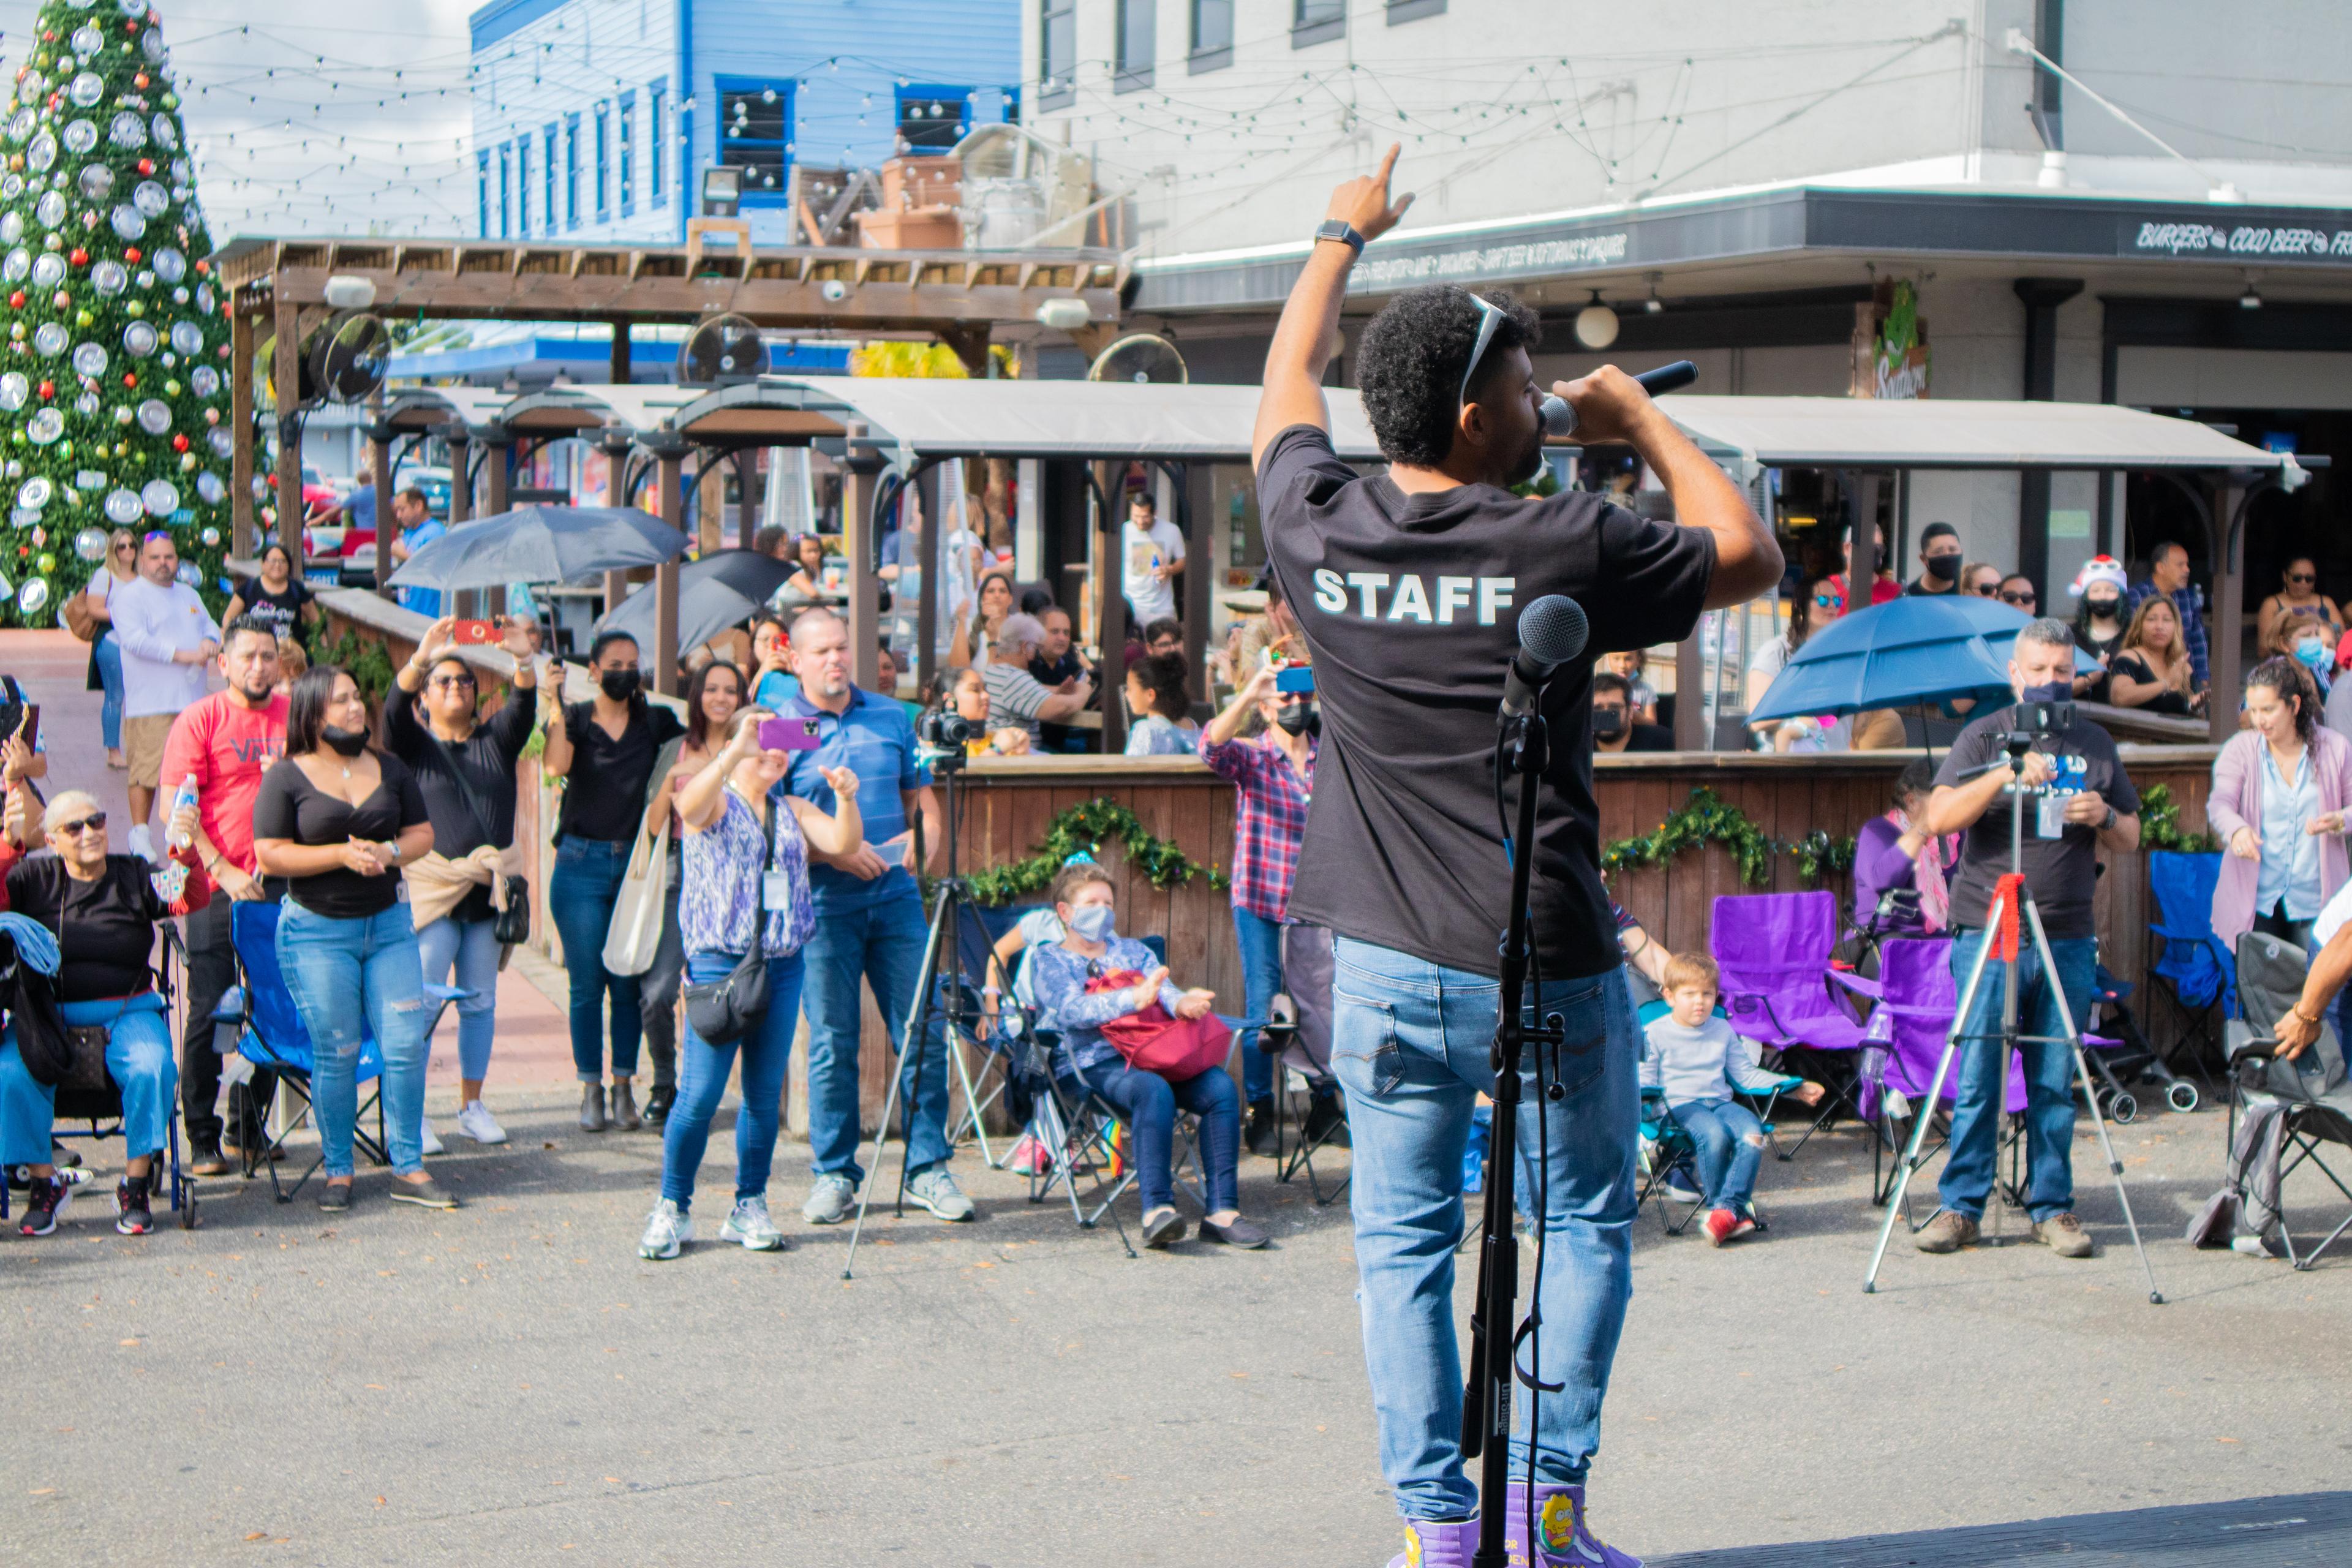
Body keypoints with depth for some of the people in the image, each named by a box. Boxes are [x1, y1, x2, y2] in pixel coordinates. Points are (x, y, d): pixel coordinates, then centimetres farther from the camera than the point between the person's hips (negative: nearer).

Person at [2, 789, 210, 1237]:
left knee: (151, 1069, -31)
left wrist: (187, 852, -27)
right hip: (47, 1011, 0)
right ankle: (44, 1184, -11)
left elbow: (190, 900, -8)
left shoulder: (134, 876, 8)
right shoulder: (37, 879, 9)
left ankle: (135, 1186, -18)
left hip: (126, 1010, 0)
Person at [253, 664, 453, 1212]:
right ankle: (338, 1172, 11)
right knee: (336, 1053, -3)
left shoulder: (390, 769, 10)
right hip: (316, 929, -4)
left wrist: (388, 852, -9)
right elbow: (270, 856, -8)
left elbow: (422, 834, 12)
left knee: (407, 1044, -3)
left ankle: (408, 1169, 6)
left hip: (389, 922, 4)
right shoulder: (287, 777, -3)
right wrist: (344, 855, -16)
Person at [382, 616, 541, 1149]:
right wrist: (421, 657, -28)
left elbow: (524, 707, -3)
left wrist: (523, 660, -22)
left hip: (489, 890, 4)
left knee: (480, 1002, 9)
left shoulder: (495, 741, 14)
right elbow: (394, 709, -13)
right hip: (431, 886, -4)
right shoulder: (414, 743, 6)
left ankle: (472, 1104, 19)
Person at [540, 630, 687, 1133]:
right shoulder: (574, 719, 2)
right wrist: (555, 704, -18)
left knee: (629, 984, 4)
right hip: (582, 865, -1)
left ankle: (624, 1089, 13)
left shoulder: (655, 722, 8)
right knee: (587, 985, 0)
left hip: (635, 863, 1)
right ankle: (591, 1091, 8)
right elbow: (555, 766, -16)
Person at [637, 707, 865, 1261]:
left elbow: (842, 842, 1)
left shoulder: (793, 811, 16)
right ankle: (671, 1210, 4)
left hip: (783, 965, 5)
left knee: (765, 1093, 6)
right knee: (701, 1094, -8)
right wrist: (734, 754, -34)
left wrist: (845, 799, -18)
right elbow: (690, 805, -22)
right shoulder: (716, 801, 2)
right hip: (719, 962, -5)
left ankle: (750, 1208, 17)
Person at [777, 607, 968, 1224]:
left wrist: (924, 839, -5)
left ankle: (928, 1168, 9)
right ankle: (834, 1174, 11)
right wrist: (832, 850, -16)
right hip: (823, 904, -3)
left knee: (923, 1035, 0)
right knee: (831, 1043, 1)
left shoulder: (892, 718, 12)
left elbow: (922, 800, 17)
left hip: (896, 896, 3)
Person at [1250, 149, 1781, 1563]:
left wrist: (1343, 239, 35)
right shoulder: (1566, 549, -13)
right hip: (1550, 965, -3)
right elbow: (1750, 555, 2)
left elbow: (1289, 380, 20)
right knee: (1590, 1224, 15)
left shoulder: (1320, 528, -2)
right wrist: (1643, 419, 10)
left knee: (1403, 1243, 10)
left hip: (1387, 963, 3)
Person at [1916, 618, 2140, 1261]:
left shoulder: (2094, 744, 13)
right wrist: (2005, 775, -23)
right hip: (1986, 934, -3)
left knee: (2056, 1082, 5)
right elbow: (1940, 816, -10)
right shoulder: (1984, 736, 3)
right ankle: (1960, 1208, 3)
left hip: (2068, 939, 3)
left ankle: (2053, 1208, 13)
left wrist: (2104, 816, -4)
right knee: (1977, 1079, -4)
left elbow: (2130, 840, 18)